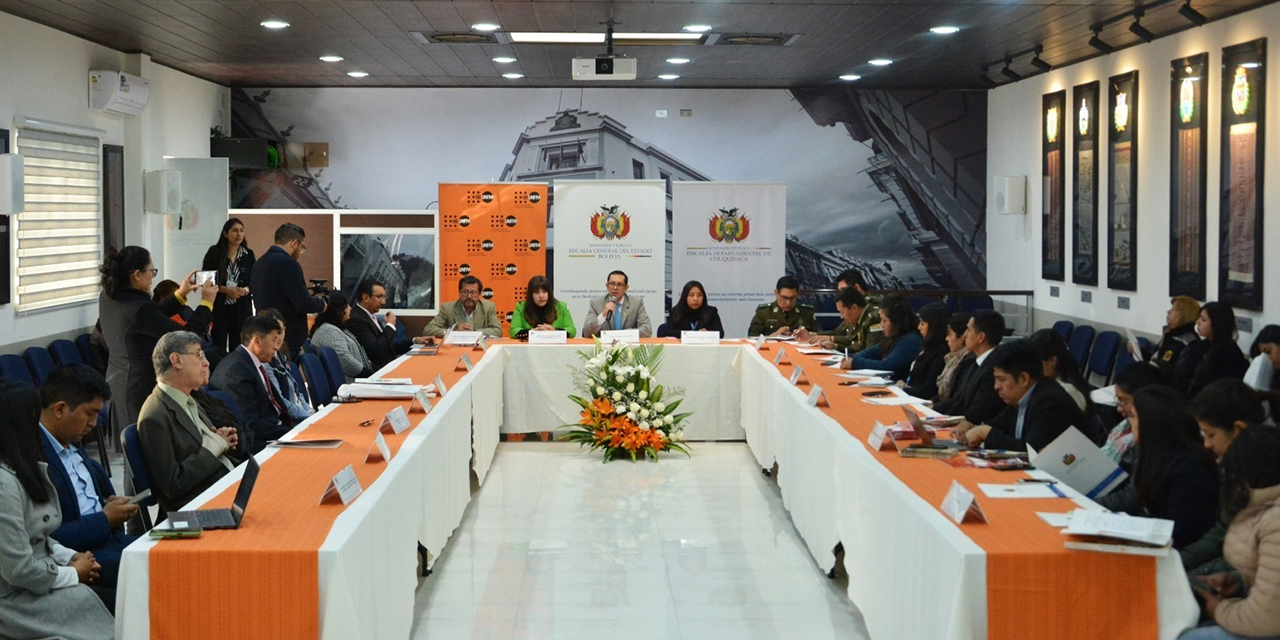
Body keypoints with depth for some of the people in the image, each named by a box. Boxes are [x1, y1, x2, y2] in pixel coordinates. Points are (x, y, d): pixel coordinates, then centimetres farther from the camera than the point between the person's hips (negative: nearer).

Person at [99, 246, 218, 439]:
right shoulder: (139, 309, -25)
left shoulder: (107, 298, 2)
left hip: (117, 382, 9)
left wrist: (180, 295, 16)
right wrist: (207, 303, -11)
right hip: (143, 388, -9)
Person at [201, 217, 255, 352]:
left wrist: (246, 290, -10)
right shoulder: (215, 253, 1)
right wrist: (225, 289, -14)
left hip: (241, 308, 2)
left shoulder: (248, 254, 9)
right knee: (218, 348, -4)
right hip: (218, 307, -2)